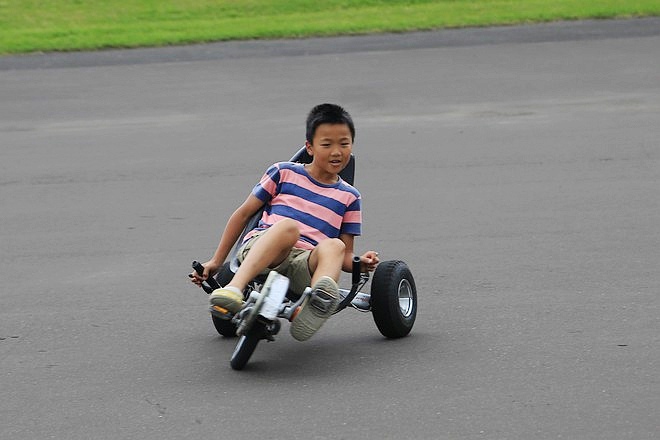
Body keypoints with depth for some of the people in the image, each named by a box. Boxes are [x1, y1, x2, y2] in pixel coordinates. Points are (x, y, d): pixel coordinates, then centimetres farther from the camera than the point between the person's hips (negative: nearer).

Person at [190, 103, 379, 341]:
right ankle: (234, 288, -55)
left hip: (304, 266, 1)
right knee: (289, 226, -37)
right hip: (257, 248, -1)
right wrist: (216, 261, 16)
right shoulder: (284, 173, 15)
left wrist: (360, 263, -6)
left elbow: (345, 255, 19)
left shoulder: (349, 197, 21)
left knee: (333, 246, -34)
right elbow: (244, 214, 19)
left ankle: (317, 304, -65)